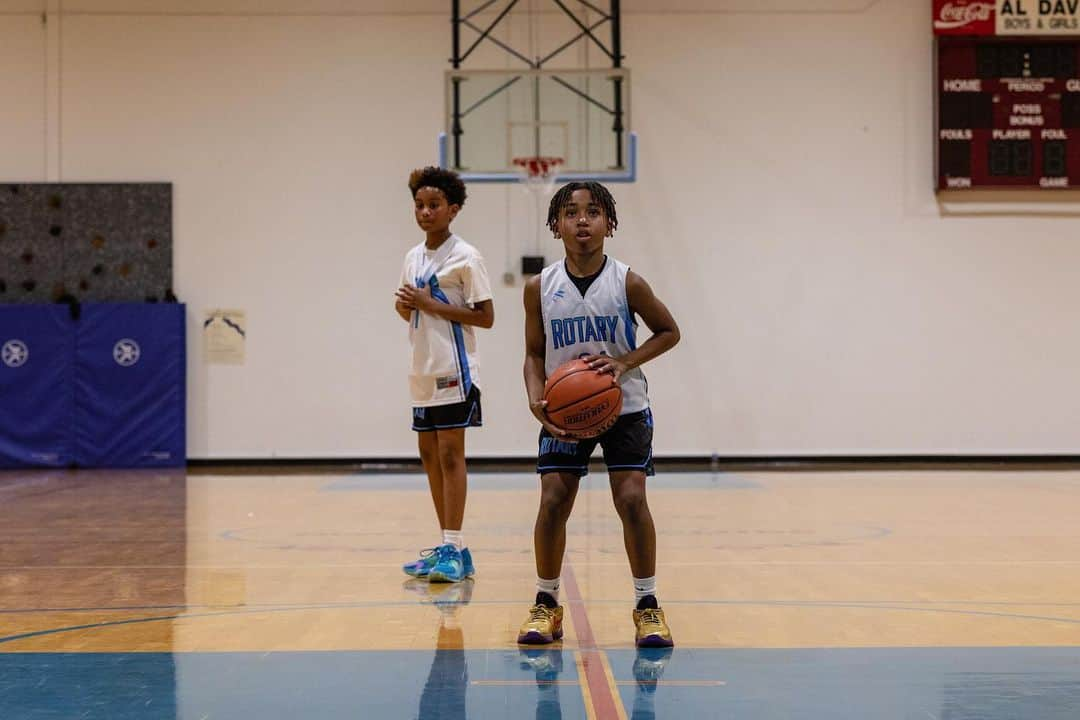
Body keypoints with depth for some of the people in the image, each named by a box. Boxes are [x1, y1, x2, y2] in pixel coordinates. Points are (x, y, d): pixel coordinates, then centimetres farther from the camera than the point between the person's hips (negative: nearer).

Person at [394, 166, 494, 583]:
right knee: (429, 454, 10)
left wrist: (432, 305, -17)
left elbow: (485, 317, -12)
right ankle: (448, 548, 18)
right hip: (423, 372, 8)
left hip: (454, 371, -8)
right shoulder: (413, 257, 13)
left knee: (450, 455, -9)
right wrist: (404, 306, 0)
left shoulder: (465, 257, -8)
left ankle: (453, 548, -8)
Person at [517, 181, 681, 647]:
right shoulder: (540, 288, -7)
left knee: (632, 500, -9)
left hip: (624, 408, -1)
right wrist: (537, 400, -16)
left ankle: (647, 606, 5)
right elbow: (535, 354, 2)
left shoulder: (627, 283, -13)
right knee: (553, 502, -5)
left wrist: (625, 363, -16)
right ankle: (547, 604, 12)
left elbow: (669, 332, -1)